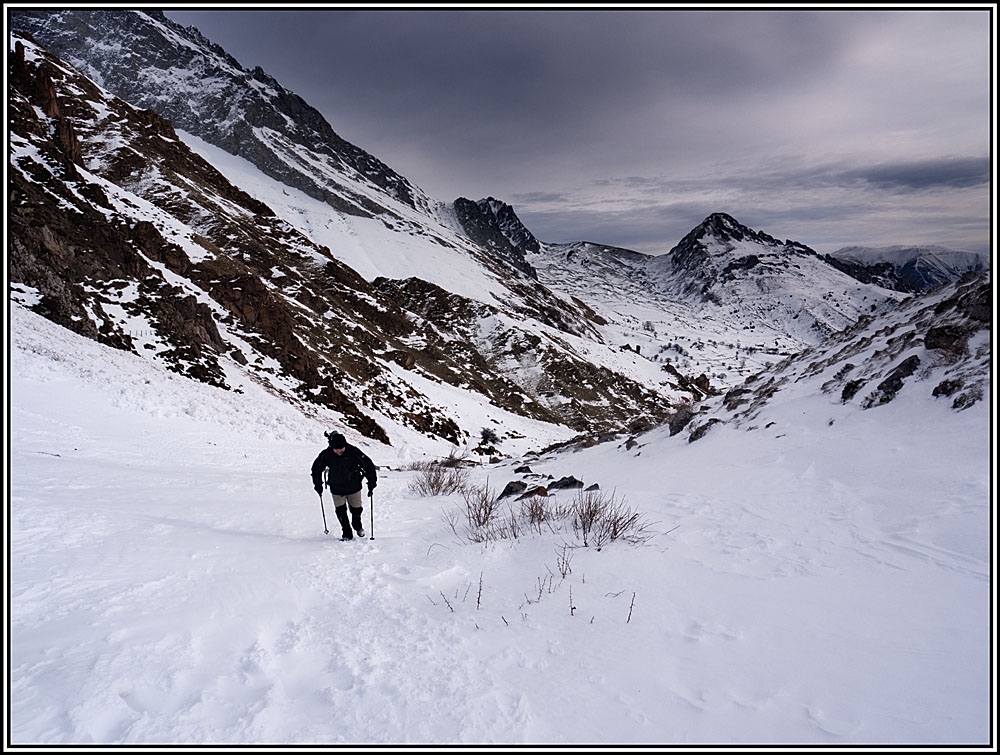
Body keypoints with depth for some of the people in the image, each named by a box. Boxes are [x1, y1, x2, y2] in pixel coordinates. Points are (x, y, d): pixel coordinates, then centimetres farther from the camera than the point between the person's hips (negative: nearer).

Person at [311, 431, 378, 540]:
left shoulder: (353, 452, -22)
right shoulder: (326, 455, -17)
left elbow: (368, 465, -13)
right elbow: (316, 468, 0)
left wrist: (371, 482, -13)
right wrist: (318, 485, 2)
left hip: (354, 487, -1)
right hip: (336, 489, 1)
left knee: (356, 509, 10)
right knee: (340, 511, -4)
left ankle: (357, 526, 40)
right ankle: (347, 534, 12)